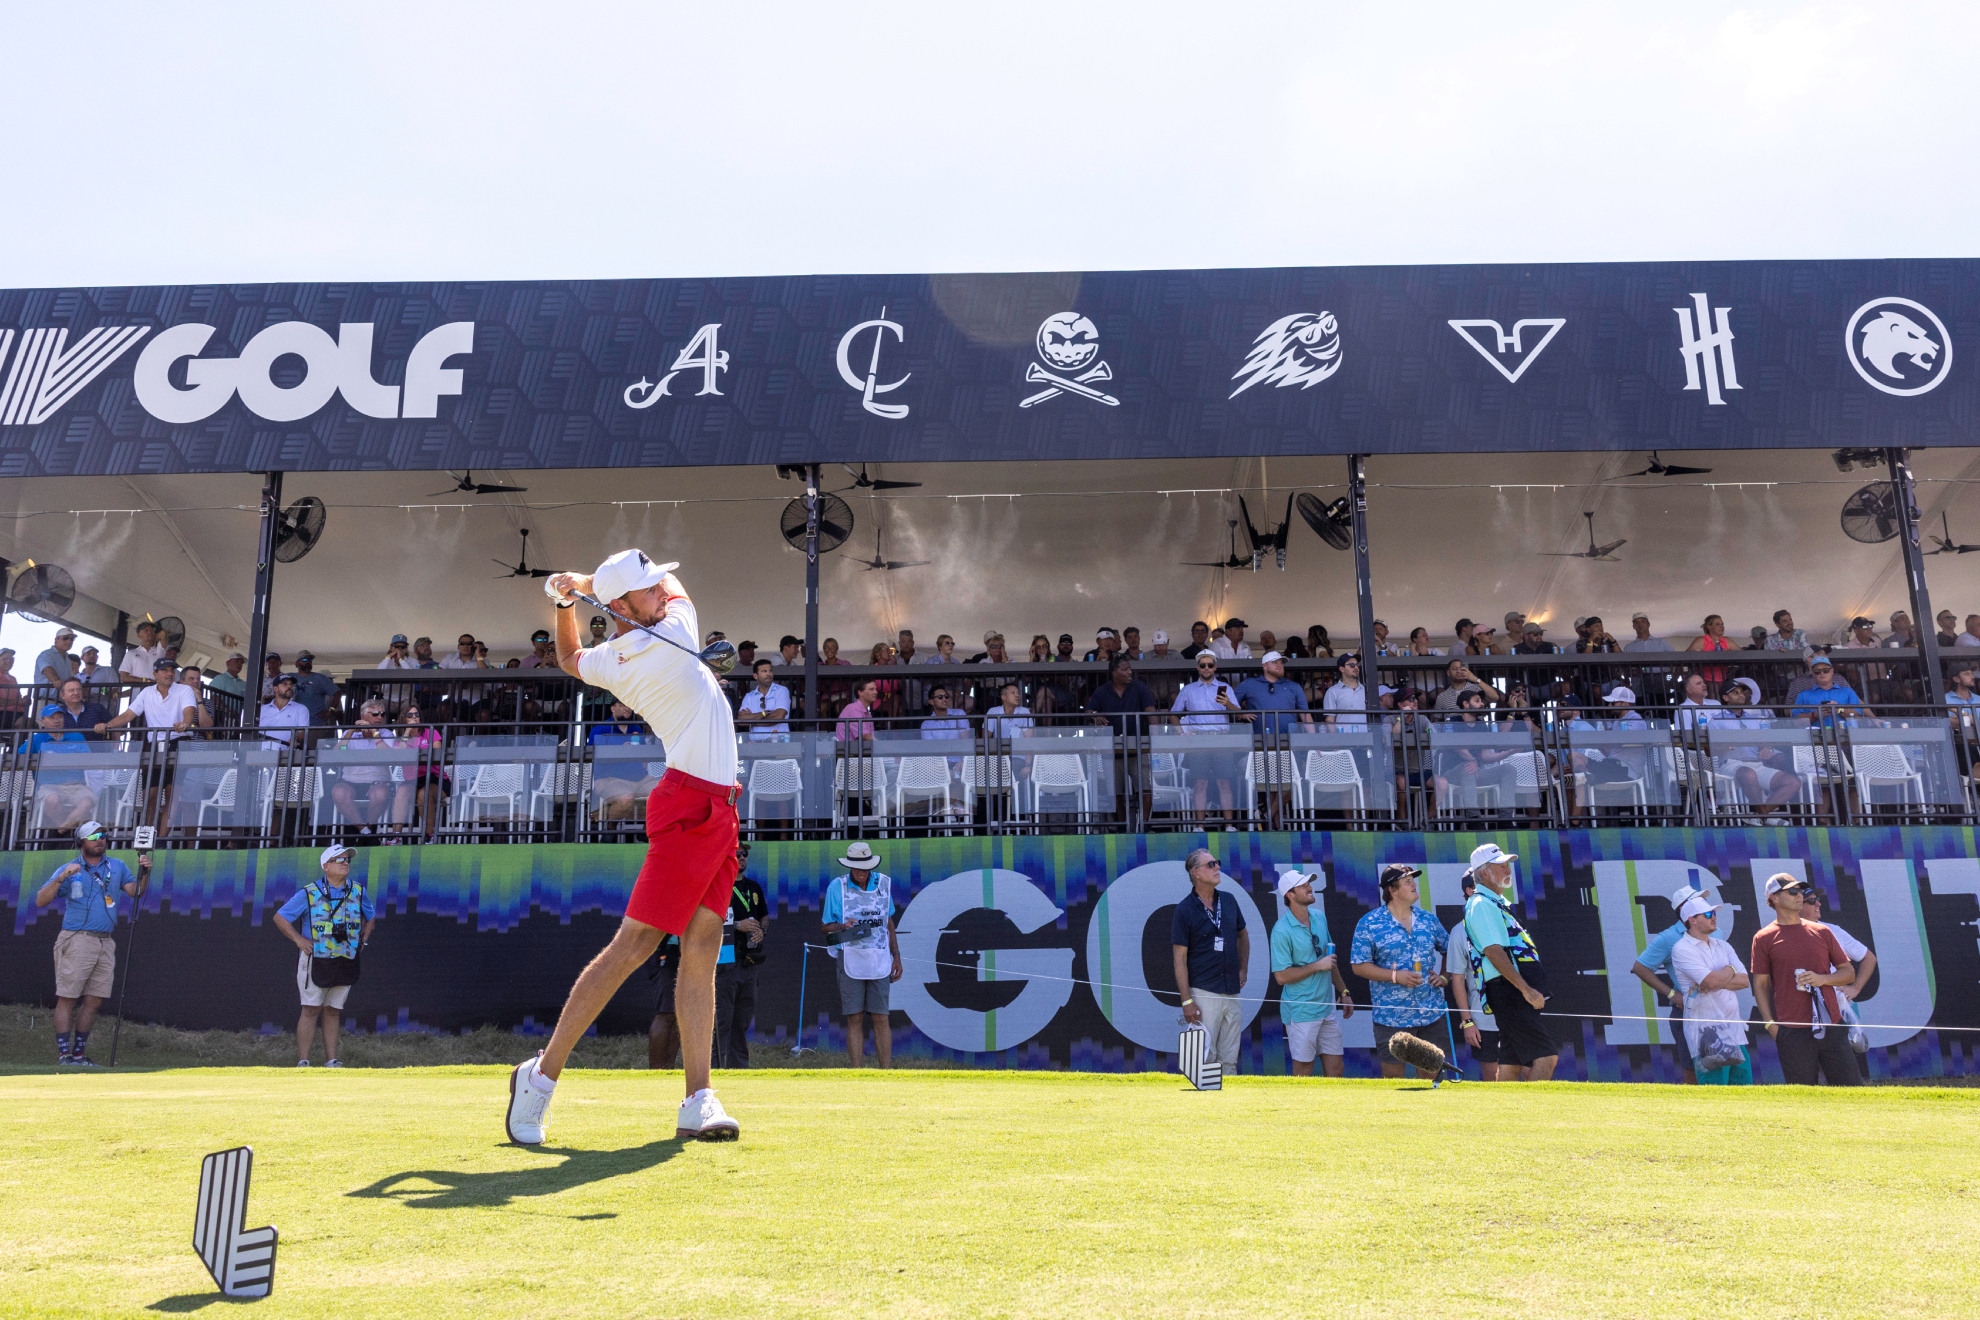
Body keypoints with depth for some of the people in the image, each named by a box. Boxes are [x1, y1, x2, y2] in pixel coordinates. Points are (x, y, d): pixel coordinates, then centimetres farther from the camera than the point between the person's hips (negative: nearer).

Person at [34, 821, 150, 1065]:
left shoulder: (117, 867, 15)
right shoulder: (69, 869, 4)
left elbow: (135, 892, 10)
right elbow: (40, 901, -2)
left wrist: (144, 872, -6)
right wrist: (61, 878, -16)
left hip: (106, 942, 4)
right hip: (77, 941, -4)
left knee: (94, 1001, 6)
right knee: (67, 998, -5)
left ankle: (79, 1054, 13)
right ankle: (63, 1055, -2)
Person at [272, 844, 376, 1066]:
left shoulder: (358, 891, 5)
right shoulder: (309, 893, -7)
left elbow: (371, 916, 21)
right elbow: (280, 917, -1)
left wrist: (363, 940, 9)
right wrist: (299, 939, -8)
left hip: (346, 962, 4)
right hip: (316, 960, -4)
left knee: (333, 1011, 10)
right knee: (311, 1010, -3)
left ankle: (331, 1061, 14)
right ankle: (302, 1062, 1)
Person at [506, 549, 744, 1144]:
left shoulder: (610, 660, 11)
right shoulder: (676, 629, -10)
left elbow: (569, 659, 35)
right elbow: (676, 585, 13)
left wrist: (567, 597, 25)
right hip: (692, 809, -8)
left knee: (700, 953, 2)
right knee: (632, 945, -8)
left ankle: (698, 1100, 0)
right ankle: (543, 1073, 0)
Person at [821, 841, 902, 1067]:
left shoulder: (884, 883, 5)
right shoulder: (837, 886, -2)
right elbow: (827, 926, 3)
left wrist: (896, 956, 14)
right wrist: (843, 926, -18)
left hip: (879, 961, 1)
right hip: (850, 961, -1)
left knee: (881, 1019, 2)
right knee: (854, 1019, 1)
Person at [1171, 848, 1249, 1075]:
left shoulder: (1229, 900, 7)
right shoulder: (1185, 910, -8)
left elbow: (1243, 935, 25)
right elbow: (1179, 958, -9)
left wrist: (1244, 969, 15)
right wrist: (1186, 1000, -13)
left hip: (1232, 992, 5)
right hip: (1203, 993, -5)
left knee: (1229, 1059, 10)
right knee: (1205, 1057, -5)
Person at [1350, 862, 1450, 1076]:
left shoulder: (1428, 920, 7)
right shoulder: (1369, 924, -6)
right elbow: (1359, 966, -7)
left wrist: (1444, 976, 1)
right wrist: (1395, 976, -17)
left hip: (1432, 1013, 4)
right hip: (1391, 1016, -4)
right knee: (1392, 1075, 5)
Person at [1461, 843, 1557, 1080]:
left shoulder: (1496, 902, 21)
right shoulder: (1481, 904, -10)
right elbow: (1493, 951, -20)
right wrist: (1526, 989, -23)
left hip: (1517, 992, 10)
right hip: (1508, 992, -10)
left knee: (1511, 1063, 9)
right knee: (1545, 1056, -15)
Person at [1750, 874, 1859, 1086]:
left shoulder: (1822, 932, 11)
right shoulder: (1764, 938, 2)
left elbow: (1849, 972, 12)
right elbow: (1760, 984, 3)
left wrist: (1822, 978, -8)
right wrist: (1770, 1023, -5)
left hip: (1831, 1026, 3)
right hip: (1792, 1032, -3)